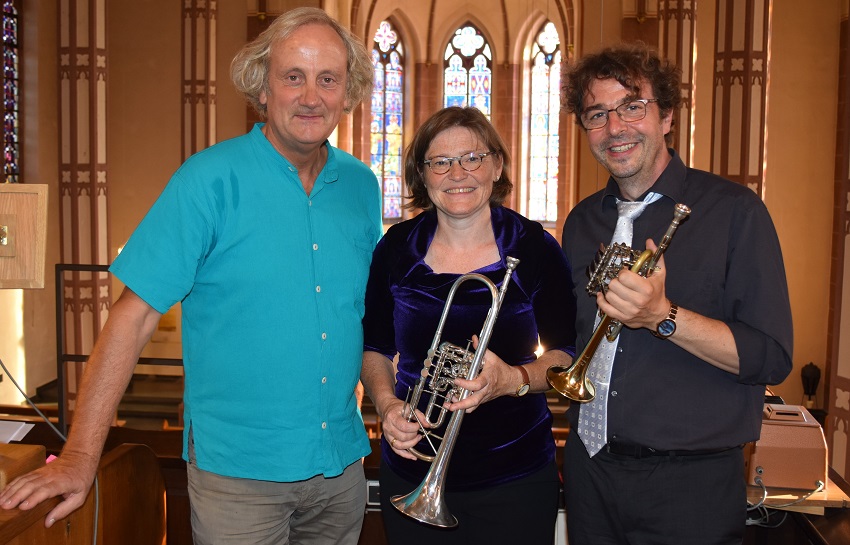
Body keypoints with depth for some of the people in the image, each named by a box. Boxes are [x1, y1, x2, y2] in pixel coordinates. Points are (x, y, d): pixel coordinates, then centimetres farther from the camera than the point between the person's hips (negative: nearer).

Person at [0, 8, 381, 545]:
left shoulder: (361, 185, 2)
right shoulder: (210, 179, -12)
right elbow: (135, 315, -14)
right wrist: (81, 457, -16)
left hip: (342, 461, 5)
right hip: (238, 470, -4)